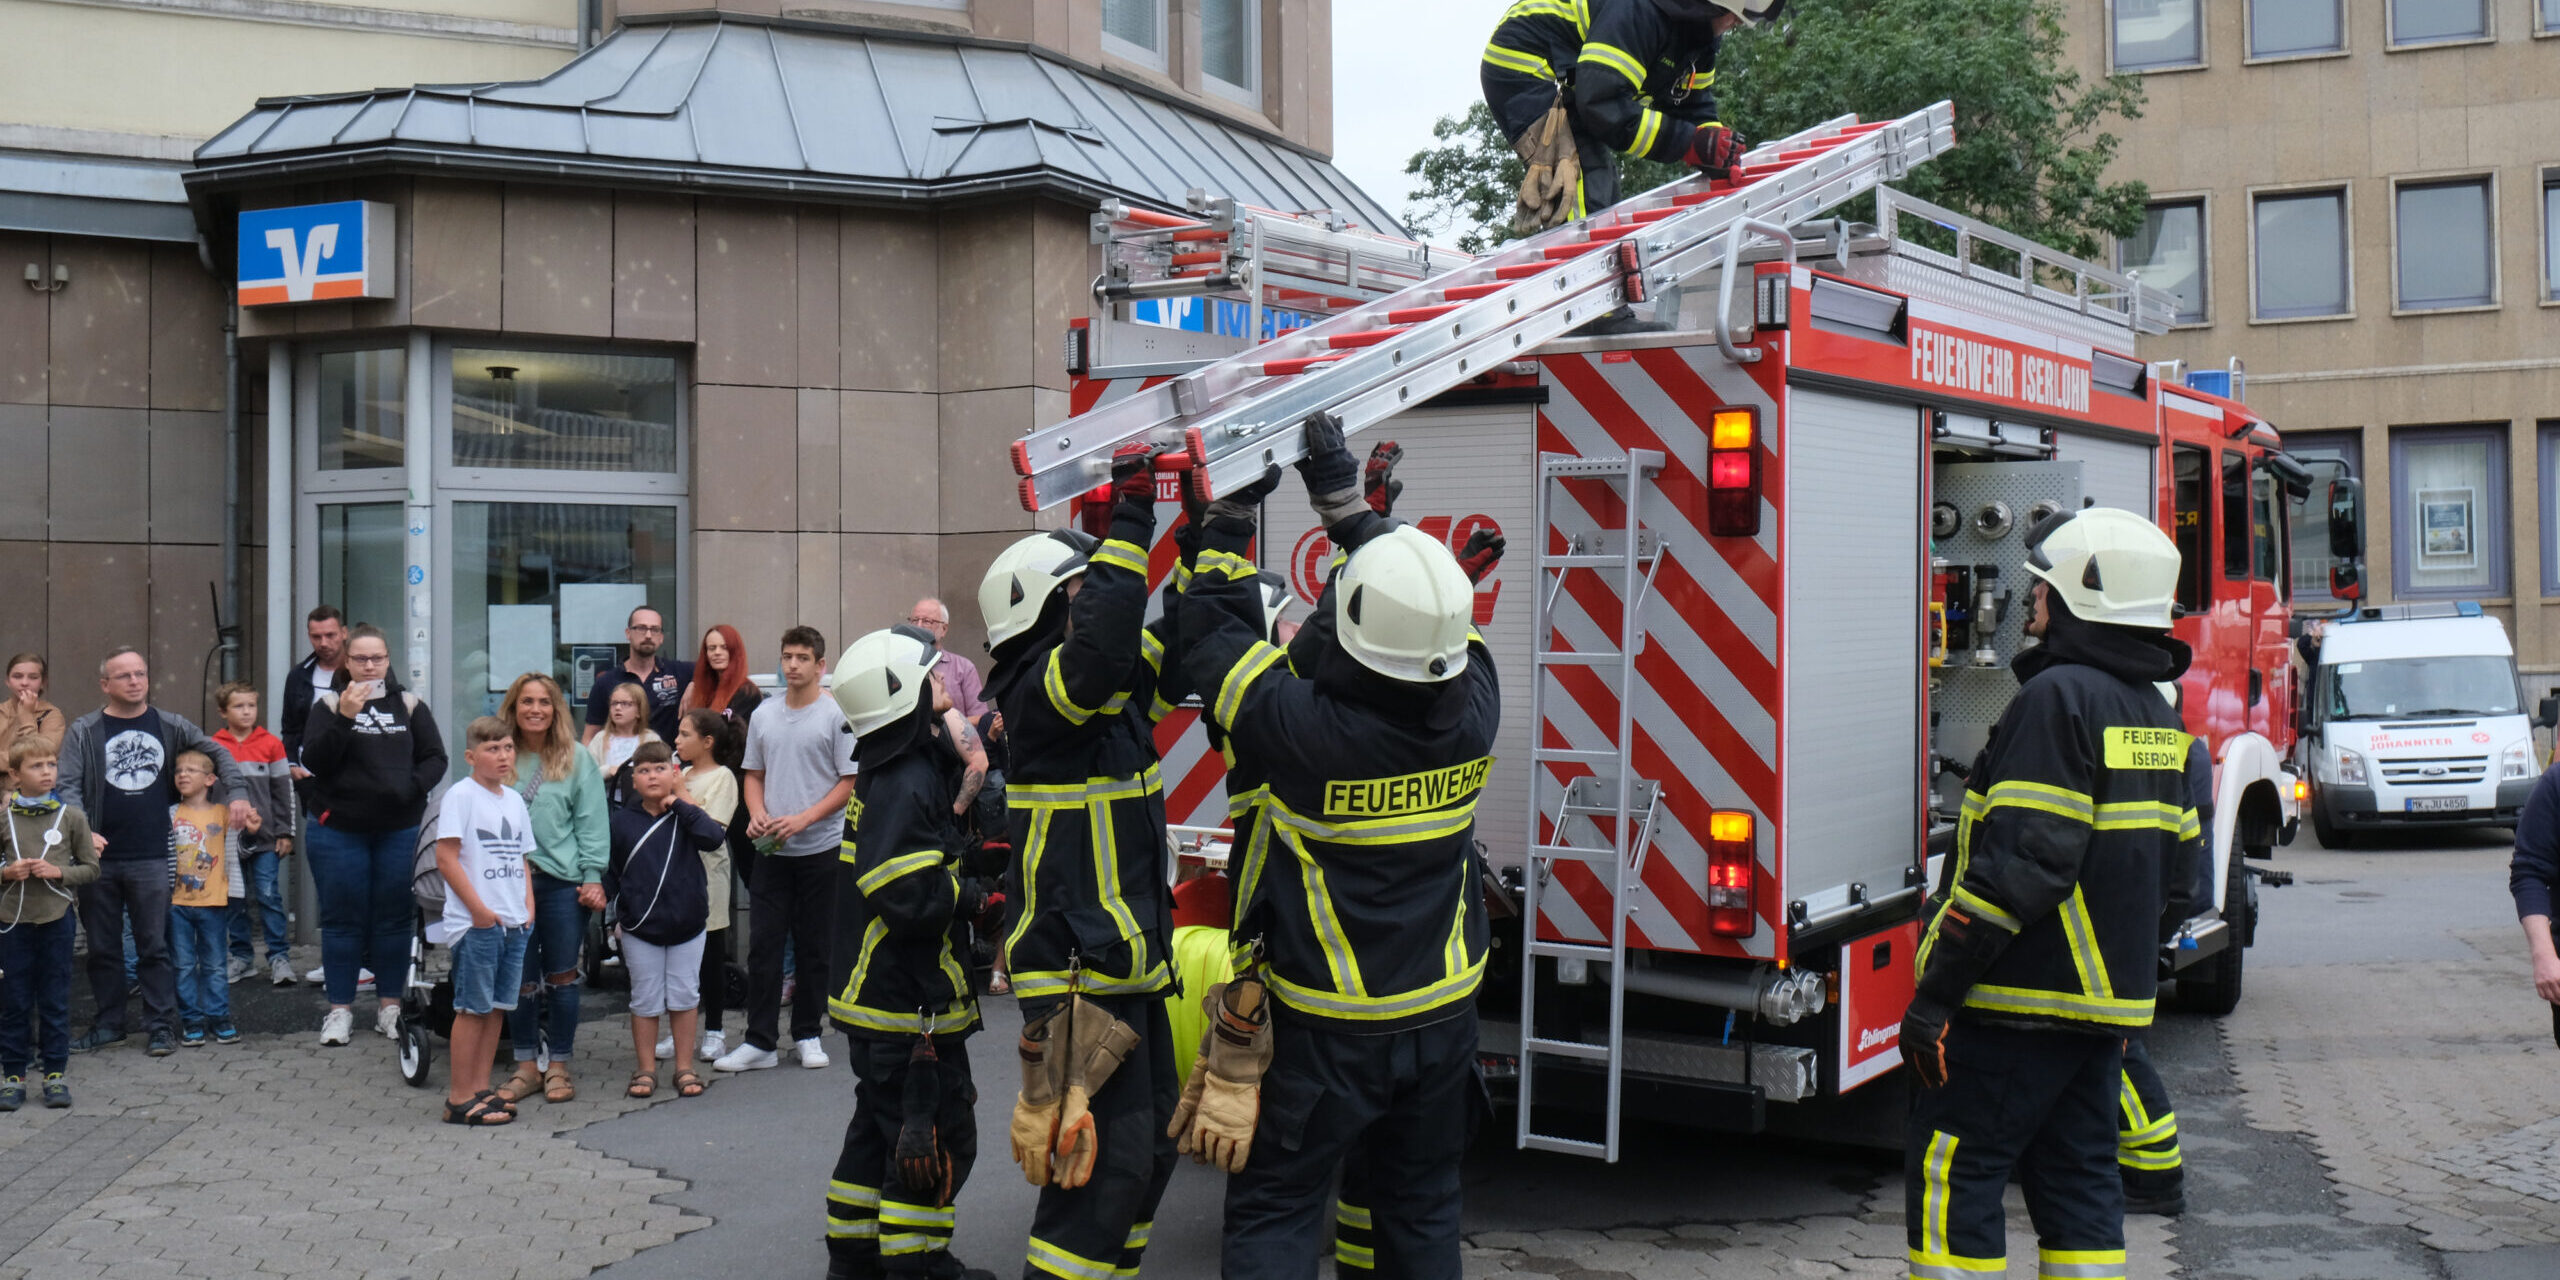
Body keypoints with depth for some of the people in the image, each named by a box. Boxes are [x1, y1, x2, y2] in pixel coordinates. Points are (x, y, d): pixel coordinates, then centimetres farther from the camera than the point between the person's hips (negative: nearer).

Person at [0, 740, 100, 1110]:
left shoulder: (72, 816, 0)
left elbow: (90, 868, 4)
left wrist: (58, 872, -12)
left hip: (56, 919, 0)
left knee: (55, 1001, 6)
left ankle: (55, 1073, 15)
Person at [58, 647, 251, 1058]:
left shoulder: (170, 726, 7)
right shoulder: (83, 732, 3)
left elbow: (217, 753, 12)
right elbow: (67, 786, -4)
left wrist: (237, 793, -4)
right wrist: (82, 831, -19)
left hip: (152, 858, 0)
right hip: (99, 857, 1)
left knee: (154, 946, 2)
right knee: (102, 947, 10)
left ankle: (161, 1026, 9)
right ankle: (108, 1023, 22)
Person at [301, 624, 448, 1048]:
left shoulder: (409, 706, 7)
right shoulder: (328, 705, 3)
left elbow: (435, 758, 5)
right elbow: (314, 762, -9)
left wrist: (411, 787, -13)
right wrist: (344, 718, -21)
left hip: (400, 830, 1)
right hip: (338, 830, -1)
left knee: (395, 918, 6)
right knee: (342, 918, 4)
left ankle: (390, 1005, 15)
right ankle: (340, 1008, 11)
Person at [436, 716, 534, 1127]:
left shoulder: (514, 799, 15)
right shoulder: (461, 795, -8)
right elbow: (446, 858, -14)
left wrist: (529, 907, 10)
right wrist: (479, 909, -15)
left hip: (514, 923, 7)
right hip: (476, 923, -7)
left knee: (496, 1007, 10)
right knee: (473, 1009, -4)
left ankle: (480, 1087, 19)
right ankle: (459, 1098, 1)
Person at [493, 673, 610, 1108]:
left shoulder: (577, 759, 2)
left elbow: (591, 821, -1)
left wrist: (593, 876, -7)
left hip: (562, 881, -2)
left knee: (561, 975, 5)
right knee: (520, 978, 7)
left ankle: (558, 1066, 16)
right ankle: (527, 1066, 19)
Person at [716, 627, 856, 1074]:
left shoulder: (837, 717, -6)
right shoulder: (763, 717, 10)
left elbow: (850, 782, -7)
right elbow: (754, 774, 17)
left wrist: (803, 819, -16)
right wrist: (757, 813, -2)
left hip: (820, 848, -4)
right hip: (771, 849, 4)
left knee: (814, 947, 6)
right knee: (763, 945, 1)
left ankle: (807, 1035, 18)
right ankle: (760, 1041, 6)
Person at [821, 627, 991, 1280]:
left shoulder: (888, 773, 11)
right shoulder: (906, 783, -22)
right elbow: (910, 898, -29)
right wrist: (980, 895, -15)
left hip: (878, 999, 11)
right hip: (909, 1004, -11)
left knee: (882, 1130, 20)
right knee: (936, 1140, -1)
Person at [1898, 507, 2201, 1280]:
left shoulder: (2059, 698, -16)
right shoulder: (2154, 714, 13)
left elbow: (2021, 861, -22)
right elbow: (2170, 857, 18)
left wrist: (1936, 989, -20)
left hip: (2024, 999, -9)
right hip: (2110, 998, 9)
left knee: (1950, 1172, -3)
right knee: (2078, 1178, 14)